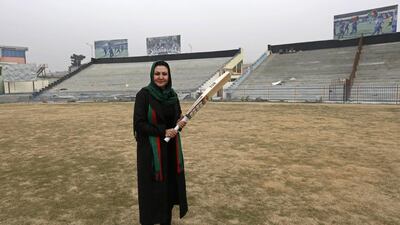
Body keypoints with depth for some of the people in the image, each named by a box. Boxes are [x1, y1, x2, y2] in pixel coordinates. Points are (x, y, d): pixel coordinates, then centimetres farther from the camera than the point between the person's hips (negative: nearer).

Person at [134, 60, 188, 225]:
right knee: (152, 188, 6)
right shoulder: (144, 94, -12)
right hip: (150, 149, -5)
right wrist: (163, 131, -19)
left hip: (171, 148, 6)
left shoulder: (172, 95, 3)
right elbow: (139, 124, -15)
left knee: (170, 185, 14)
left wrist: (180, 123, -9)